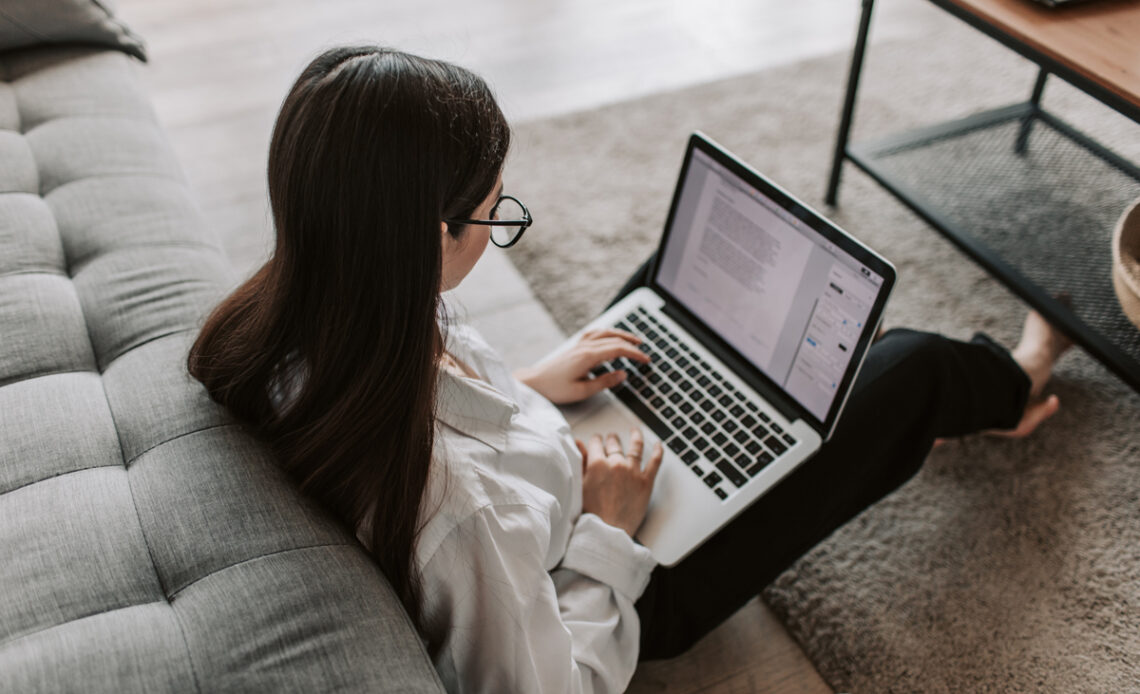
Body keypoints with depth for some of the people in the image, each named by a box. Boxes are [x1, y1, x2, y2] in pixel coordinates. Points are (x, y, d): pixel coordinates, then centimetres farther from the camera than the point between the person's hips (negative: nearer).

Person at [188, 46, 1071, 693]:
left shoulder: (288, 332, -22)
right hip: (639, 590, -6)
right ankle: (1004, 384, 45)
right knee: (906, 367, 1)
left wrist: (524, 388, 0)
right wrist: (607, 528, -19)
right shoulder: (460, 506, -45)